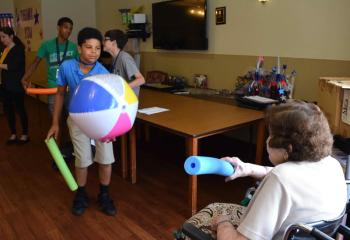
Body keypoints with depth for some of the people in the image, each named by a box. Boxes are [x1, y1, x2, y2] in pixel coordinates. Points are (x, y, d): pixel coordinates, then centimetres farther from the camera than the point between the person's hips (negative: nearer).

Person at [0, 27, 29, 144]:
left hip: (16, 85, -7)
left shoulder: (18, 49, -10)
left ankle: (25, 134, 16)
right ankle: (13, 134, 23)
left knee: (20, 108, 2)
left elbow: (15, 66, -21)